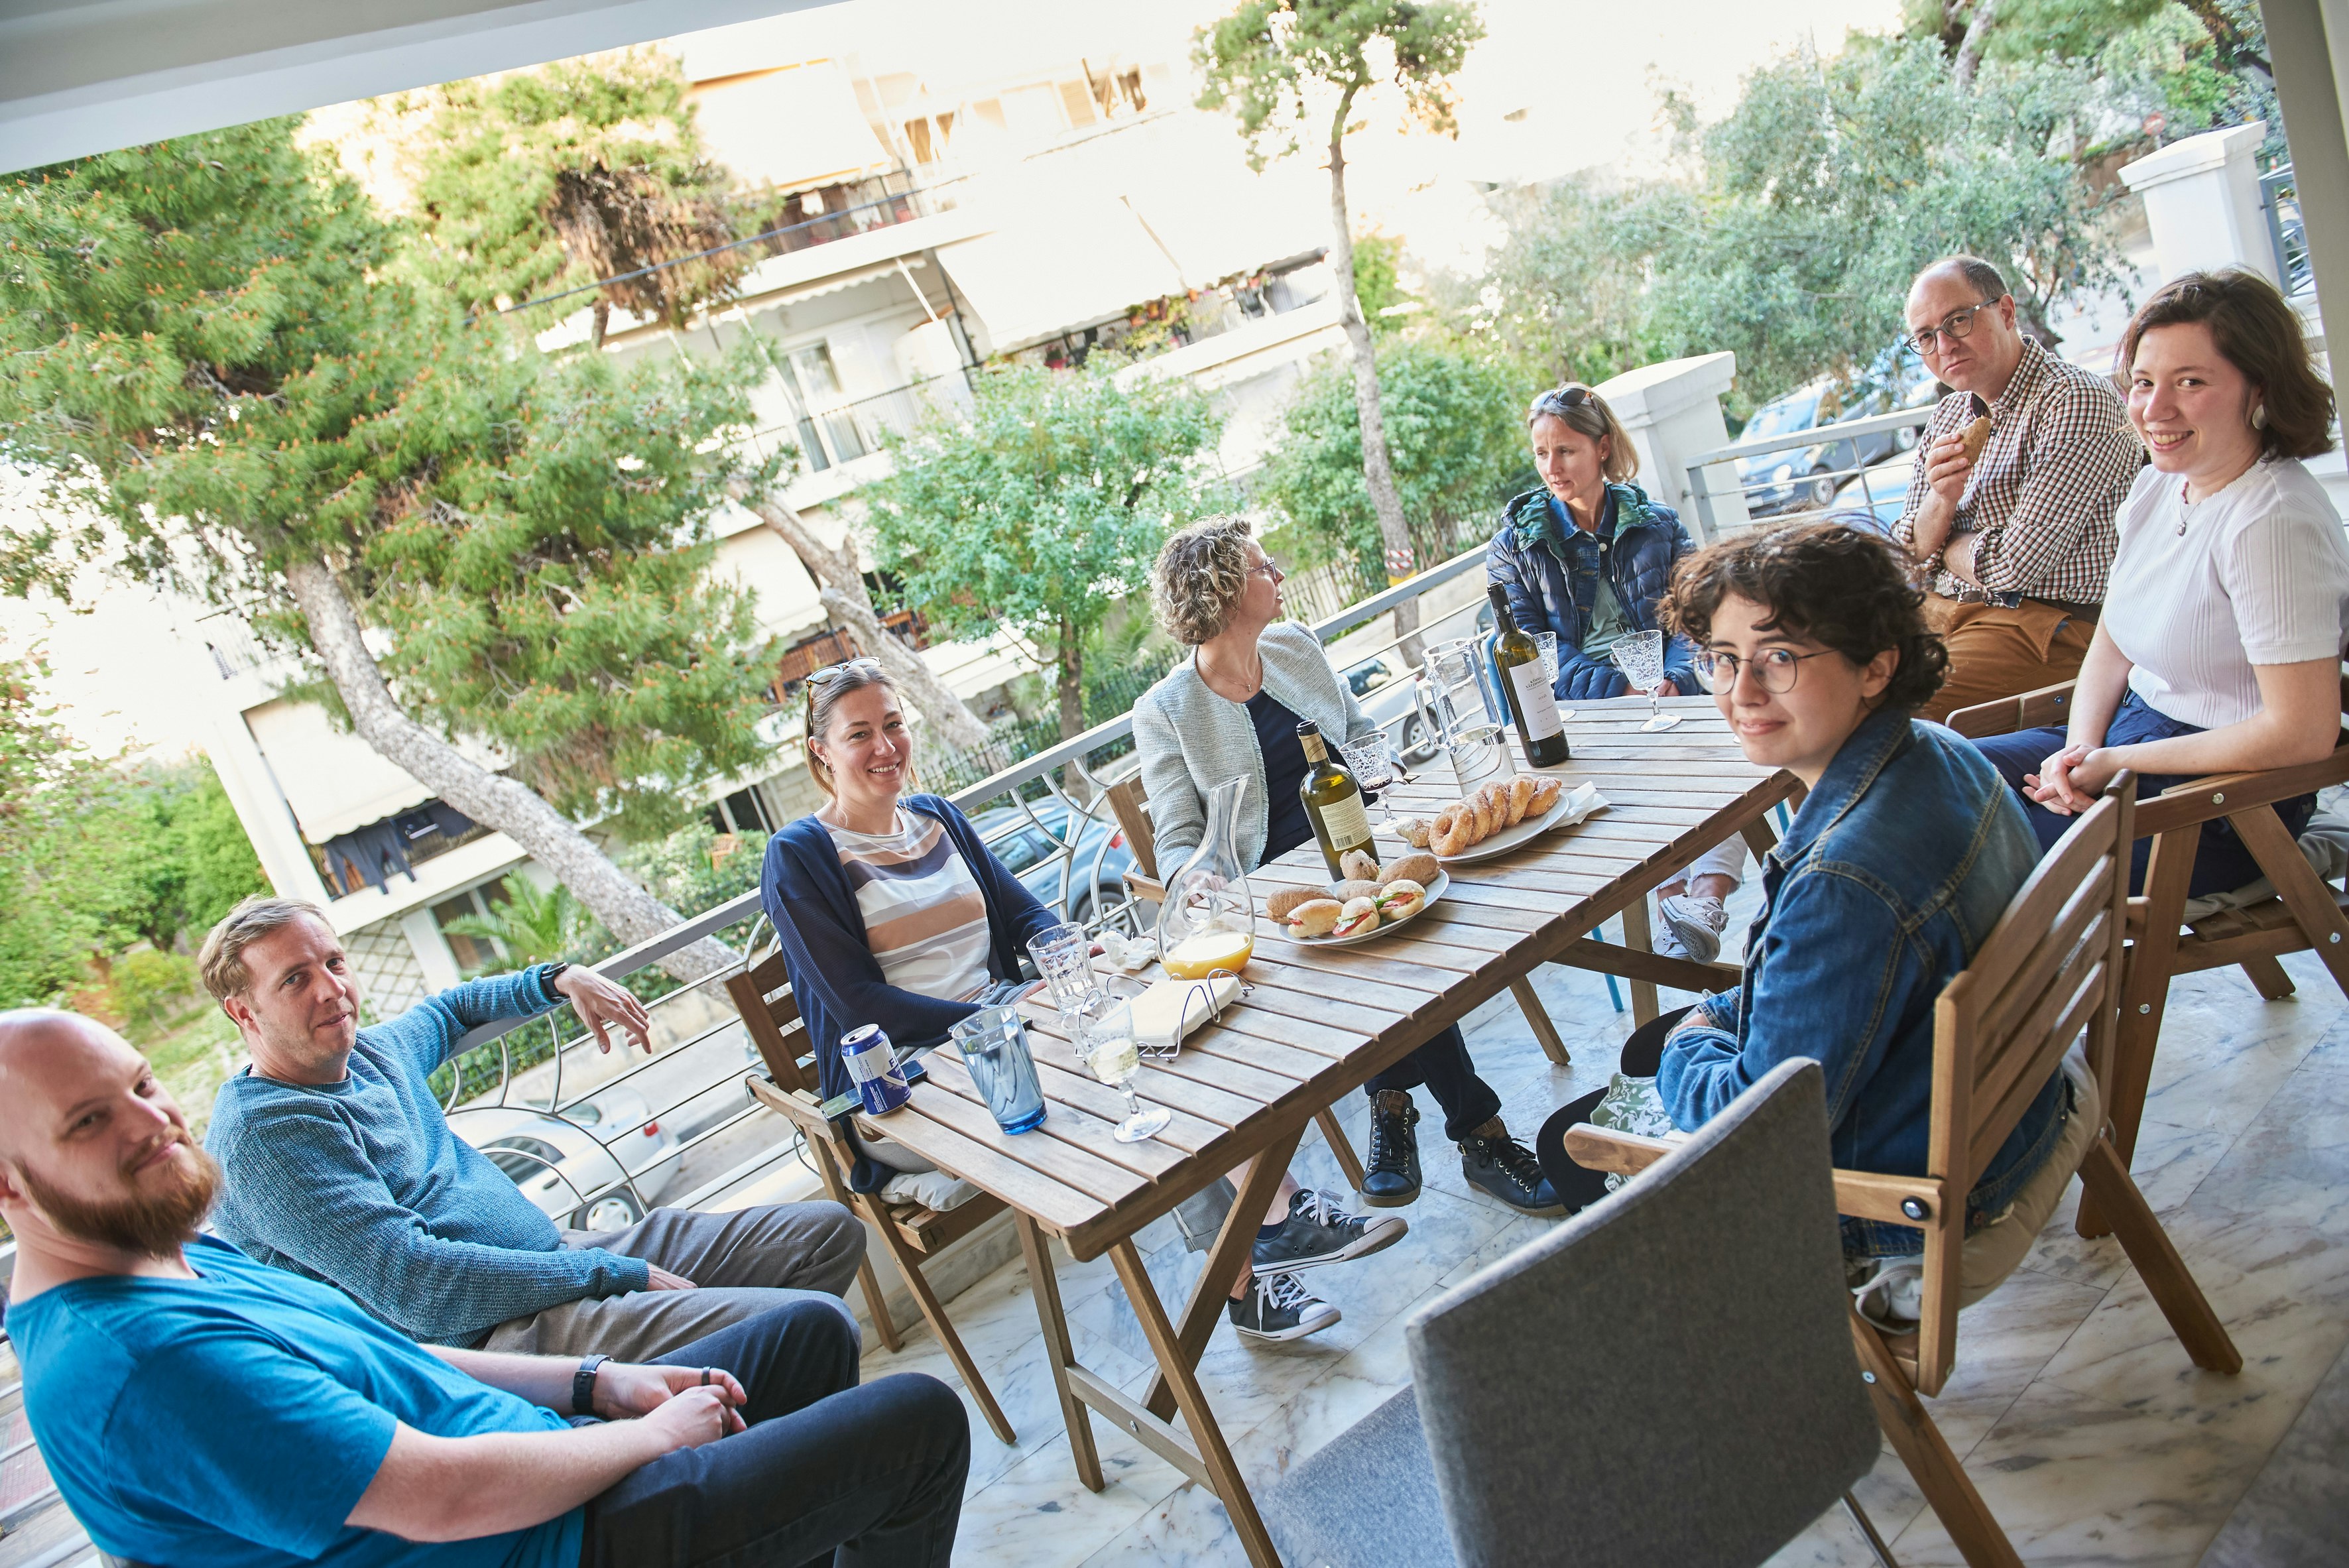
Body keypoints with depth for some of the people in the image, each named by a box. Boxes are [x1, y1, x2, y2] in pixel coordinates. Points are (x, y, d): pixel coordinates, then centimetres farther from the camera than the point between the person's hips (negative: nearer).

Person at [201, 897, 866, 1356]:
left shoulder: (372, 1051, 14)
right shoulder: (262, 1130, -14)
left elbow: (450, 1008, 40)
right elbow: (411, 1282, -24)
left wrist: (563, 979, 24)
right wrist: (616, 1273, -21)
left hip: (559, 1254, 10)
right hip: (497, 1333, -10)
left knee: (829, 1231, 8)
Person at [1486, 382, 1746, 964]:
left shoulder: (1657, 524, 13)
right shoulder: (1516, 544, 9)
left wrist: (1673, 681, -18)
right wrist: (1620, 686, -14)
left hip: (1665, 692, 1)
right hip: (1577, 708, -1)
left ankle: (1706, 901, -41)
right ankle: (1670, 900, -40)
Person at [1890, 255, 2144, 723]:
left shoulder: (2080, 400, -12)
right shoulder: (1950, 416, 13)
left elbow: (2016, 563, -18)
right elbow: (1910, 553, 11)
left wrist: (1946, 548, 2)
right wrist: (1940, 499, -9)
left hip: (2050, 623, -7)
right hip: (1944, 610, 8)